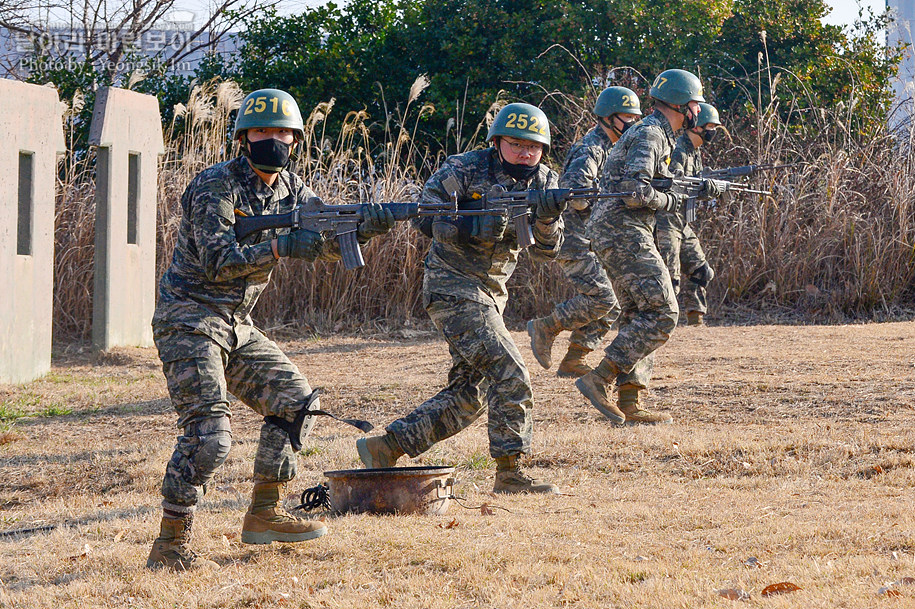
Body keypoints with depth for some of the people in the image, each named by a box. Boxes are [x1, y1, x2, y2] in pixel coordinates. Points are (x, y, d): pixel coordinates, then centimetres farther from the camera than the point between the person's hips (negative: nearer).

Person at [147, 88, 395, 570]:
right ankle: (169, 545, -14)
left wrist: (366, 226, -19)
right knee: (208, 435, -18)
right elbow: (217, 262, -25)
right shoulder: (215, 186, -15)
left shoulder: (291, 190, 8)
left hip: (236, 327, 8)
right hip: (189, 321, -8)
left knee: (296, 404, 9)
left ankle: (264, 516, 18)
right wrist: (280, 247, -34)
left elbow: (328, 241, 2)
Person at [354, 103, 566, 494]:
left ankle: (384, 448, 13)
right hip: (453, 287, -8)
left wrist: (546, 216, -21)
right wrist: (475, 227, -27)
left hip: (489, 294, 8)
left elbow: (546, 251, 0)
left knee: (467, 396, 7)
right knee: (509, 373, -17)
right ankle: (509, 473, -13)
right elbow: (424, 218, -14)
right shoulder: (465, 170, -12)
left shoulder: (544, 182, 5)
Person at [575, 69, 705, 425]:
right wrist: (669, 201, -7)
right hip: (623, 232, -11)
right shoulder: (649, 134, -13)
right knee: (662, 315, -13)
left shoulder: (659, 135, 20)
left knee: (639, 316, 11)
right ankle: (599, 380, -17)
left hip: (617, 235, 11)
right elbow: (636, 192, -23)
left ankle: (630, 405, 9)